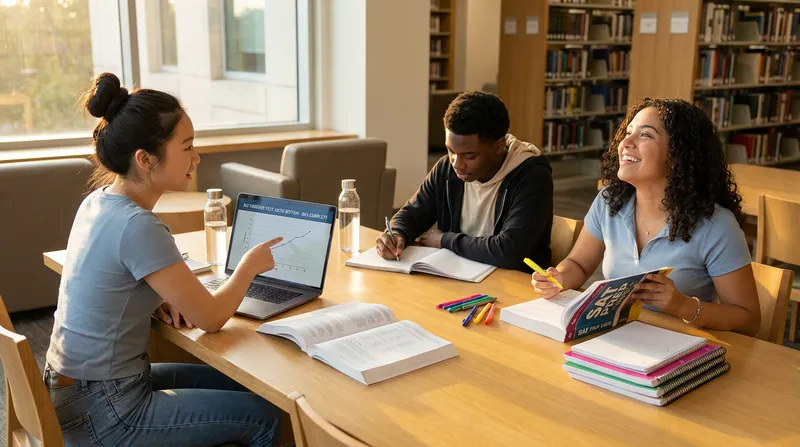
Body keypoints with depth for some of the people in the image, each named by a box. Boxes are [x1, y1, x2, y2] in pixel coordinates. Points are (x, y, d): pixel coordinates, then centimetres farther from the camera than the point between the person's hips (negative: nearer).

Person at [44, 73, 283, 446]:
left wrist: (160, 299, -2)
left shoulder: (98, 202, 0)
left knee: (238, 384, 20)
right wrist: (250, 264, -2)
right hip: (102, 415, -8)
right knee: (265, 417, 3)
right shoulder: (136, 226, -28)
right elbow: (210, 318, -20)